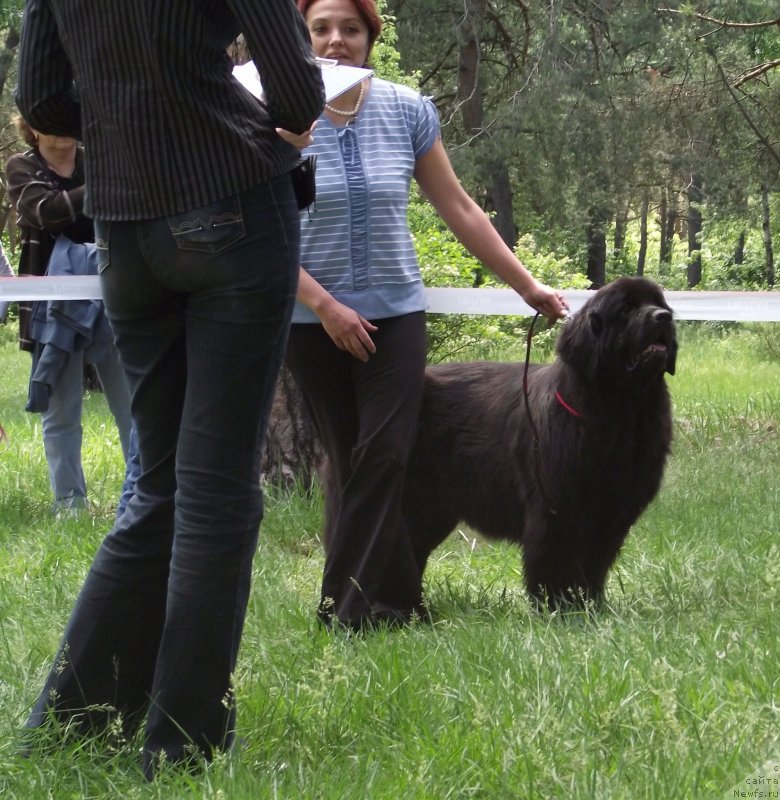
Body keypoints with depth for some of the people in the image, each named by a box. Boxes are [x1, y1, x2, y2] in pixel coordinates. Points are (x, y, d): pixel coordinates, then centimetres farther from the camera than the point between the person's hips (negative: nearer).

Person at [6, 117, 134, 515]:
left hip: (109, 298, 2)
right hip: (53, 306, -1)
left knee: (134, 404, 2)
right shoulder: (21, 168, 3)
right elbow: (47, 210, -16)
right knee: (61, 410, 3)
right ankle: (69, 502, 10)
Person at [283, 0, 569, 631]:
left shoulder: (407, 112, -1)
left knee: (383, 456, -10)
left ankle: (348, 605, -7)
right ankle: (390, 598, 8)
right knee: (347, 460, 1)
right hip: (313, 318, -1)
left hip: (394, 313, 1)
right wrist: (324, 304, -14)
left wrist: (529, 287, 6)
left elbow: (459, 208, 5)